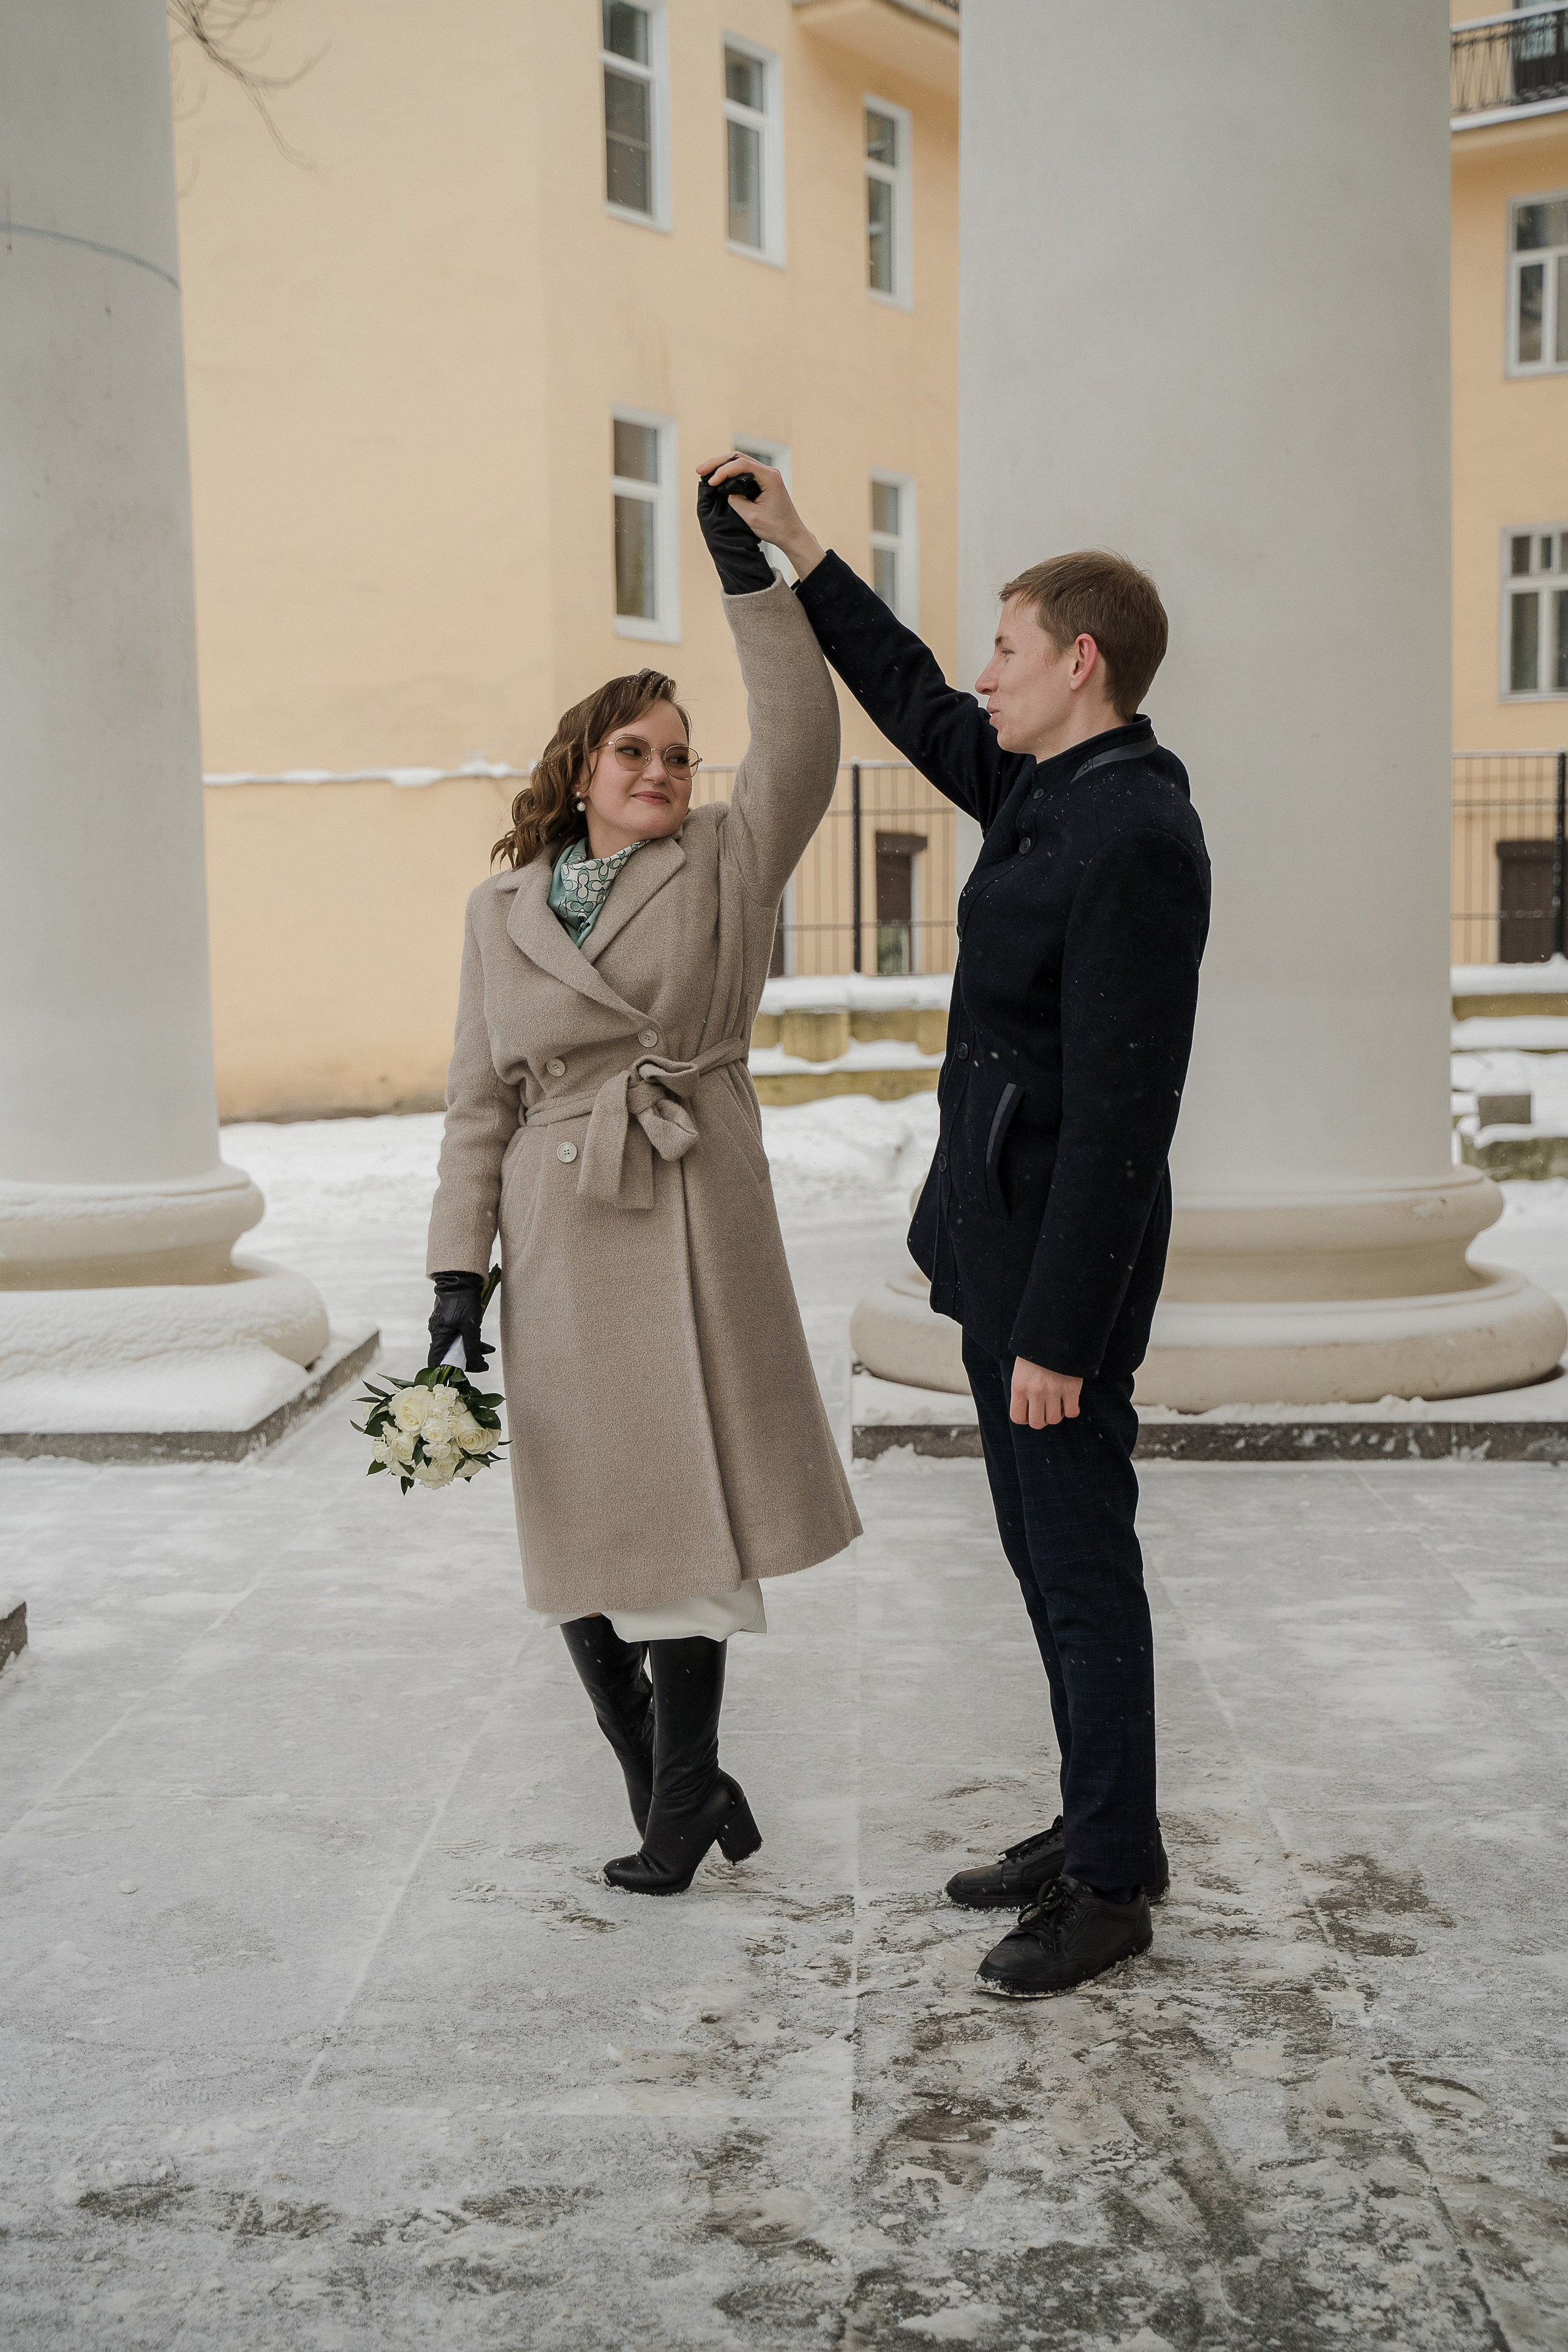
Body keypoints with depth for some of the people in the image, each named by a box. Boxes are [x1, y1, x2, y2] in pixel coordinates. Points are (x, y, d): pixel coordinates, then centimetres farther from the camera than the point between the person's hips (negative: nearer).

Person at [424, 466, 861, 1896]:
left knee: (686, 1513, -1)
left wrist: (751, 573, -18)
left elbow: (801, 747, -13)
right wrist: (459, 1271, 2)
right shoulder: (500, 911, 9)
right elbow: (480, 1104, 9)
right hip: (559, 1242, 3)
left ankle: (682, 1798, 15)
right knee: (582, 1527, 7)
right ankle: (668, 1788, 25)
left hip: (696, 1230, -2)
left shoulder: (725, 867, 4)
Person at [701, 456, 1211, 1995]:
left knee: (1081, 1560, 1)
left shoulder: (1133, 838, -20)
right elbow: (917, 710, 28)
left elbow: (1116, 1113, -23)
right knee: (1044, 1552, 17)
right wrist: (796, 556, 27)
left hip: (1063, 1259, -10)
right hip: (1001, 1238, 10)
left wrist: (1058, 1331, -22)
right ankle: (1098, 1829, 31)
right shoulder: (1048, 793, 9)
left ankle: (1112, 1885, 16)